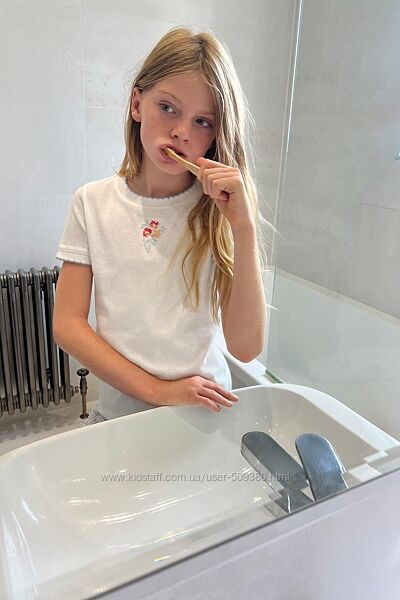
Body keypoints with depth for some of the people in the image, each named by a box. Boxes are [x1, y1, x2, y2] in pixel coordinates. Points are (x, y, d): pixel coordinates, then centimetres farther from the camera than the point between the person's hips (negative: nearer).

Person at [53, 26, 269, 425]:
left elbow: (246, 347, -14)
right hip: (119, 412, 1)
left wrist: (245, 227, -22)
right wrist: (158, 391, -13)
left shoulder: (221, 209, -7)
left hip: (205, 413, 0)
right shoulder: (92, 202, -4)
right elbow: (67, 325, -6)